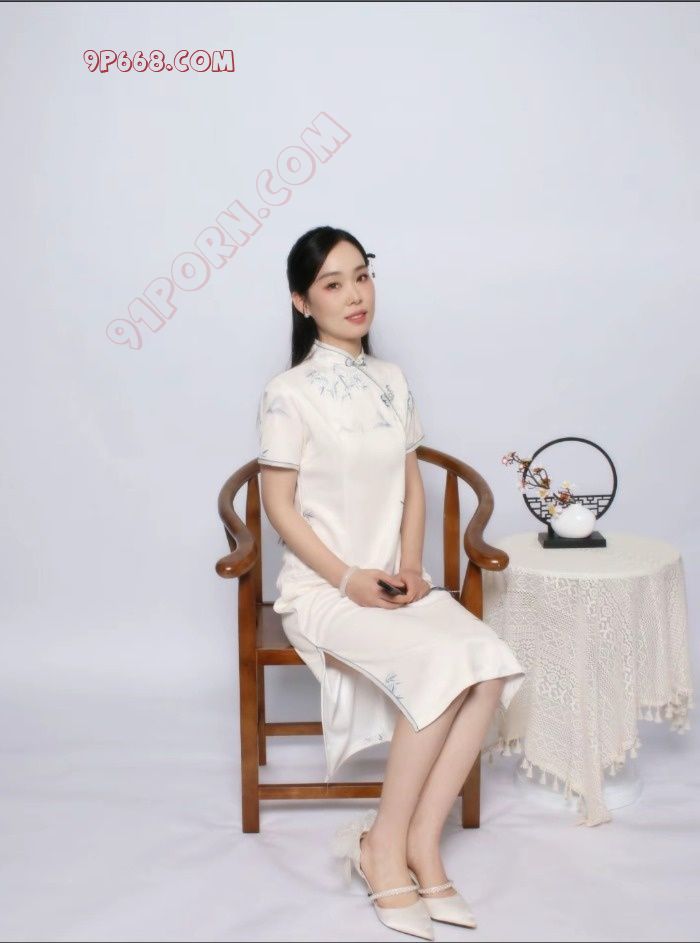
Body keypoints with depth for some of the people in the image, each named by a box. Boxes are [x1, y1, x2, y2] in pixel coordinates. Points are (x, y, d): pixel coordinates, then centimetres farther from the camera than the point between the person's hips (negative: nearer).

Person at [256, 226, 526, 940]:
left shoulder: (392, 381, 12)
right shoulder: (288, 394, -6)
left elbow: (412, 484, 14)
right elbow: (280, 507, -7)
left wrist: (410, 565, -3)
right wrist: (350, 579, -15)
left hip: (394, 579, 6)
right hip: (321, 587, -5)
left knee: (492, 666, -22)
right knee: (440, 664, -29)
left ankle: (418, 845, -12)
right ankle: (387, 845, -11)